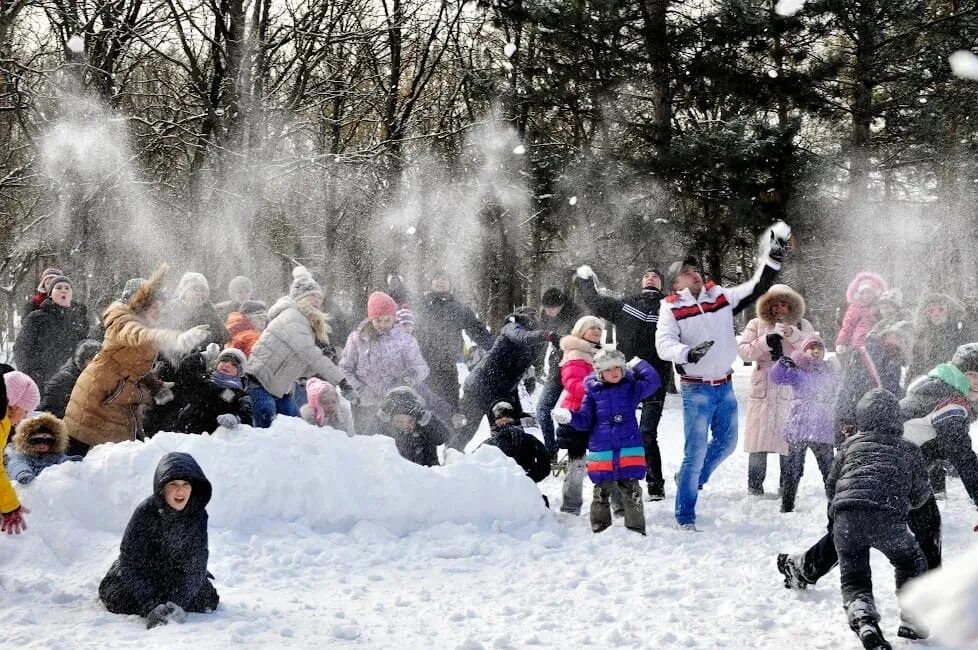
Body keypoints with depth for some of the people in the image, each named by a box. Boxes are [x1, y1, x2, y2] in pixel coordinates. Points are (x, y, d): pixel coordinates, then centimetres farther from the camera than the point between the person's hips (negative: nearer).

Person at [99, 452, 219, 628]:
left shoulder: (198, 515, -23)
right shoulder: (145, 512, -27)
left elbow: (195, 567, -22)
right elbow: (131, 563, -28)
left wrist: (177, 604, -37)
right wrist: (151, 608, -38)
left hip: (178, 577, 2)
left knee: (206, 599, -16)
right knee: (119, 599, -23)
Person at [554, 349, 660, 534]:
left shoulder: (631, 387, 7)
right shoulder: (593, 391, 6)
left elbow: (652, 382, -5)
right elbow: (585, 420, 7)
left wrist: (638, 364, 3)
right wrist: (569, 416, -11)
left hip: (629, 449, 0)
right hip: (601, 451, 1)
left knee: (631, 492, 0)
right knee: (601, 493, 7)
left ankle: (636, 529, 8)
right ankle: (600, 530, 15)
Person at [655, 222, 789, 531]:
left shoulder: (721, 297, 5)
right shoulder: (671, 309, -8)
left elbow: (756, 288, 6)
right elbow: (663, 345, -20)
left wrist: (773, 259, -5)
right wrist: (688, 352, -39)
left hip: (724, 386, 6)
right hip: (696, 389, -6)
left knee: (727, 442, 17)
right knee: (697, 451, -7)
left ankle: (688, 480, 39)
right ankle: (685, 516, 3)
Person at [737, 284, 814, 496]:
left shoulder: (802, 326, 10)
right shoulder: (757, 324, 9)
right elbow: (743, 350, 0)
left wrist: (792, 334, -18)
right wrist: (766, 342, -14)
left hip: (792, 390, 0)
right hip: (763, 390, 0)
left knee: (790, 440, 1)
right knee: (759, 439, 1)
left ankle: (787, 486, 10)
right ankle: (755, 486, 9)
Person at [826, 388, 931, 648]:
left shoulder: (851, 443, 24)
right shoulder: (909, 449, 22)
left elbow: (830, 487, 24)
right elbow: (920, 495, 25)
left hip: (845, 518, 1)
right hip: (887, 518, -1)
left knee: (854, 580, 12)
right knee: (911, 564, 27)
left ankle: (863, 620, -16)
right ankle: (915, 622, 21)